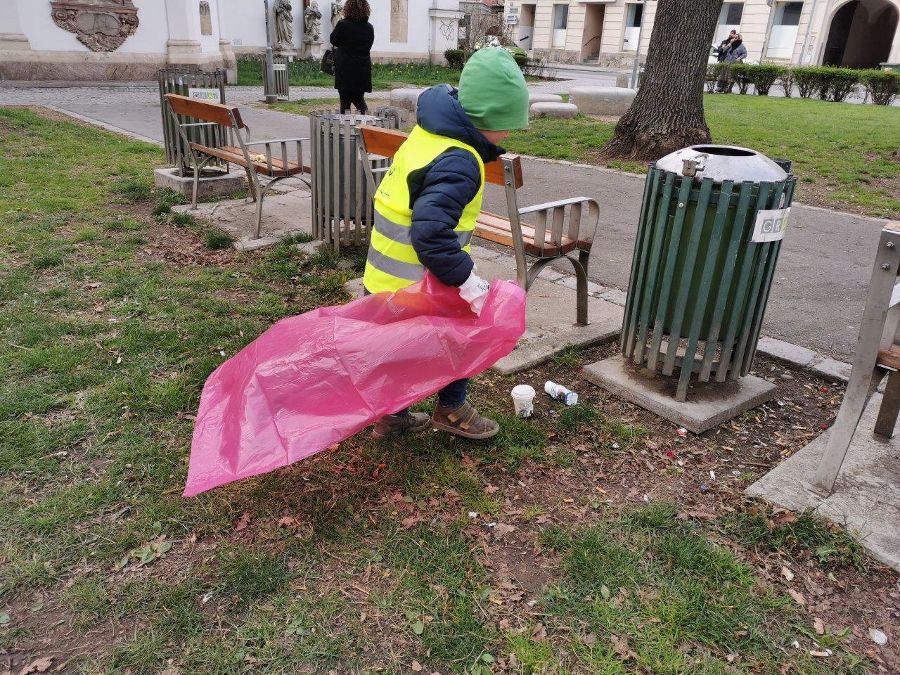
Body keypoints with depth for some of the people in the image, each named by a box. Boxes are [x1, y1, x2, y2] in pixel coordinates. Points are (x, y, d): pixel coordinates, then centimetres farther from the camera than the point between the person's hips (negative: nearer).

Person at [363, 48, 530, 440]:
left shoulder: (431, 131, 4)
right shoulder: (458, 164, -26)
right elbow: (431, 232, -37)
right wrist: (466, 279, -30)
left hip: (387, 274, 9)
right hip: (415, 283, -9)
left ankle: (391, 415, 37)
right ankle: (451, 409, 32)